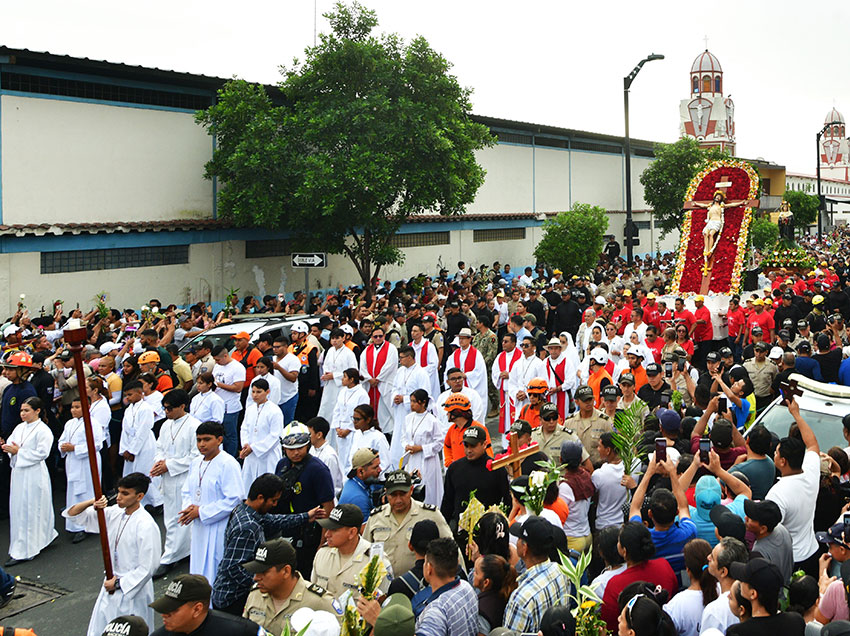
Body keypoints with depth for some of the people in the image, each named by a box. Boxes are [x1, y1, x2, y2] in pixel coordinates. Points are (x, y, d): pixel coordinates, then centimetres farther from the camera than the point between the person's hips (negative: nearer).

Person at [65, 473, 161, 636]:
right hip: (111, 586, 7)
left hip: (133, 589, -7)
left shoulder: (146, 526, -21)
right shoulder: (114, 513, 0)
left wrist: (119, 584, -12)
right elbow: (72, 514, 3)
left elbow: (147, 568, -19)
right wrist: (91, 503, -17)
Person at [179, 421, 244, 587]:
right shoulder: (196, 463, 10)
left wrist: (201, 511, -16)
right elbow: (187, 491, 20)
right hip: (199, 528, 8)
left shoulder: (228, 464, -14)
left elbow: (234, 499, -18)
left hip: (220, 529, -7)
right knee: (199, 570, 14)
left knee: (216, 574, -3)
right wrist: (189, 508, -4)